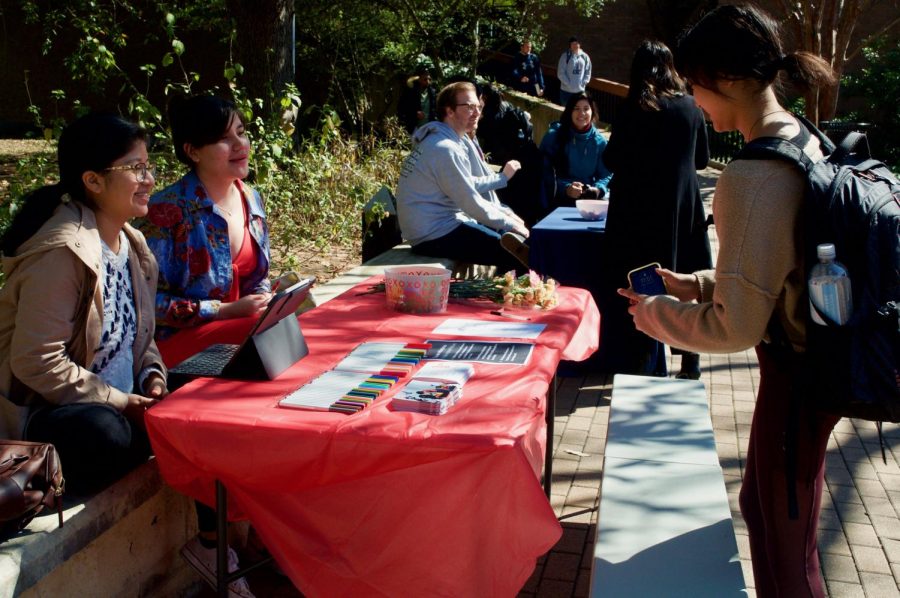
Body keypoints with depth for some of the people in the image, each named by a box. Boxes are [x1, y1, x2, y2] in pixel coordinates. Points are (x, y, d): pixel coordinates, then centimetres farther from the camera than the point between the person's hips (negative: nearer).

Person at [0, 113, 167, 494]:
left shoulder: (131, 243, 7)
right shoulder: (63, 252, -21)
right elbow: (37, 362, -24)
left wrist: (153, 375, -2)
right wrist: (118, 403, -20)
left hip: (120, 405, 8)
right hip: (46, 411, -8)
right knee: (108, 433, -37)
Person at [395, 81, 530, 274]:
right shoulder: (445, 149, -20)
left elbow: (470, 185, 15)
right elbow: (471, 202, -20)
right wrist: (508, 223, -11)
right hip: (434, 235, -11)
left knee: (519, 238, 18)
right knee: (518, 252, -16)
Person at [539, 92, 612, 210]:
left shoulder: (600, 142, 9)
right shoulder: (553, 136, 2)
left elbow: (606, 174, 13)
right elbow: (545, 170, -3)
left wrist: (598, 189, -10)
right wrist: (565, 188, -18)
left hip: (588, 201, 2)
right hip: (558, 201, -2)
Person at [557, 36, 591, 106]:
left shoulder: (585, 57, 4)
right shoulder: (565, 56, -4)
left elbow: (588, 73, 7)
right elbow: (561, 73, -7)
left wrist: (583, 83, -6)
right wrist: (568, 84, -13)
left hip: (580, 90, 3)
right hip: (566, 90, -3)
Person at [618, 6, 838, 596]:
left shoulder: (753, 177, -27)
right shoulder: (806, 143, 2)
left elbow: (736, 325, -25)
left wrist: (655, 313, -9)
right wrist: (696, 283, 8)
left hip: (793, 376, -9)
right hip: (815, 355, 9)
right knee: (761, 509, 27)